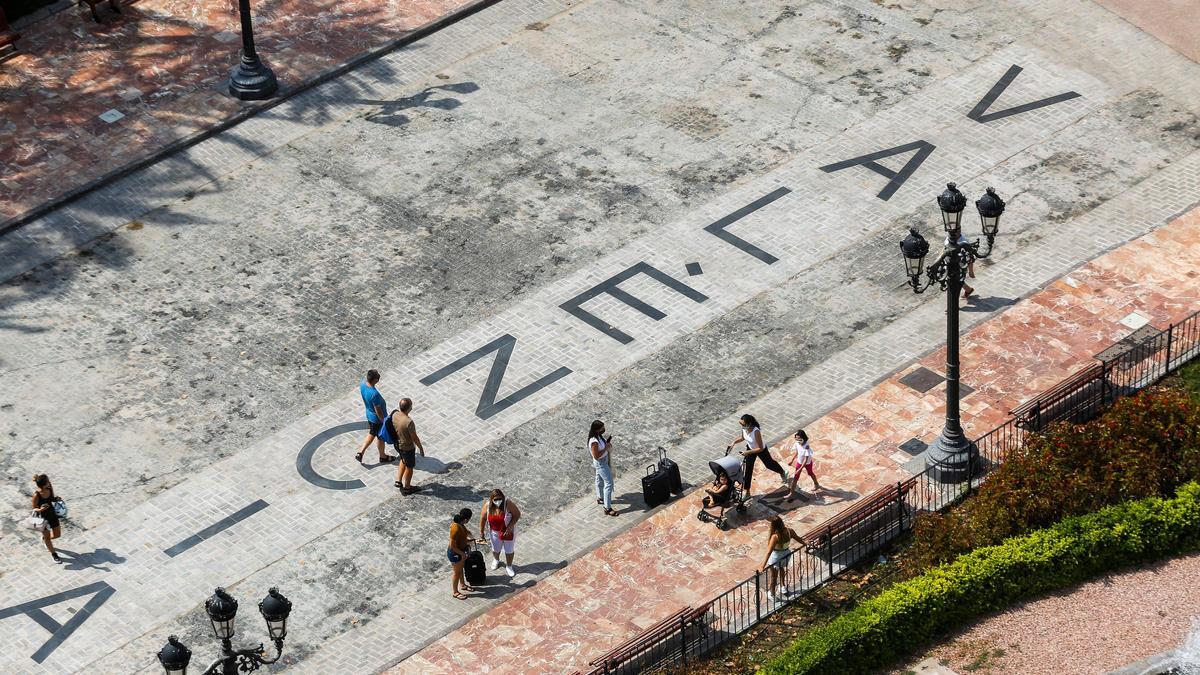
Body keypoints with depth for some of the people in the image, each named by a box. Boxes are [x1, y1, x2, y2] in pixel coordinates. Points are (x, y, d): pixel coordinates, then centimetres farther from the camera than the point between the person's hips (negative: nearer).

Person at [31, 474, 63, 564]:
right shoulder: (36, 495, -29)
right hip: (43, 517, -5)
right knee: (47, 538, 15)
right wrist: (40, 509, -38)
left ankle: (44, 538, 51)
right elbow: (34, 509, -16)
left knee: (57, 535, 19)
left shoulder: (50, 488, -14)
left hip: (52, 514, 5)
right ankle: (53, 554, 39)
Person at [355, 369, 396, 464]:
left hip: (369, 414, 7)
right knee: (380, 437, 18)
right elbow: (378, 411, -28)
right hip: (377, 418, -7)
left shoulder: (362, 384, -16)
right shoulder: (374, 394, -40)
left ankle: (360, 453, 32)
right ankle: (382, 457, 40)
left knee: (371, 434, 29)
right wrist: (384, 421, -14)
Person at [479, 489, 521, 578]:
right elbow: (483, 518, -6)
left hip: (507, 531, -2)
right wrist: (481, 532, 0)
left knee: (509, 550, 15)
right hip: (495, 532, 3)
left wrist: (510, 527, -27)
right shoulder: (487, 505, -21)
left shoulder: (508, 504, -30)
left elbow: (517, 514, -20)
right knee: (495, 549, 25)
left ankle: (509, 567, 39)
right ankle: (496, 560, 57)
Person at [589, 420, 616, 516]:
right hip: (601, 463, -10)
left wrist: (607, 443, -3)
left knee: (599, 479, 29)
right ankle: (607, 508, -2)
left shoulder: (598, 435, -7)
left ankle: (599, 498, 52)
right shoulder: (594, 441, -35)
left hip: (604, 460, 10)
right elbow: (596, 456, -31)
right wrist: (606, 448, -29)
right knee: (609, 483, -6)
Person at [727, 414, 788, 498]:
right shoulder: (744, 429, -22)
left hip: (761, 450, -5)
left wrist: (748, 452, -39)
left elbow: (760, 448, -35)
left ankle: (782, 472, 57)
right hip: (750, 449, 5)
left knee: (769, 464, 24)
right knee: (747, 470, 4)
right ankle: (747, 492, 16)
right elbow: (743, 437, 3)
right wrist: (734, 442, -12)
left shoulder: (756, 432, -42)